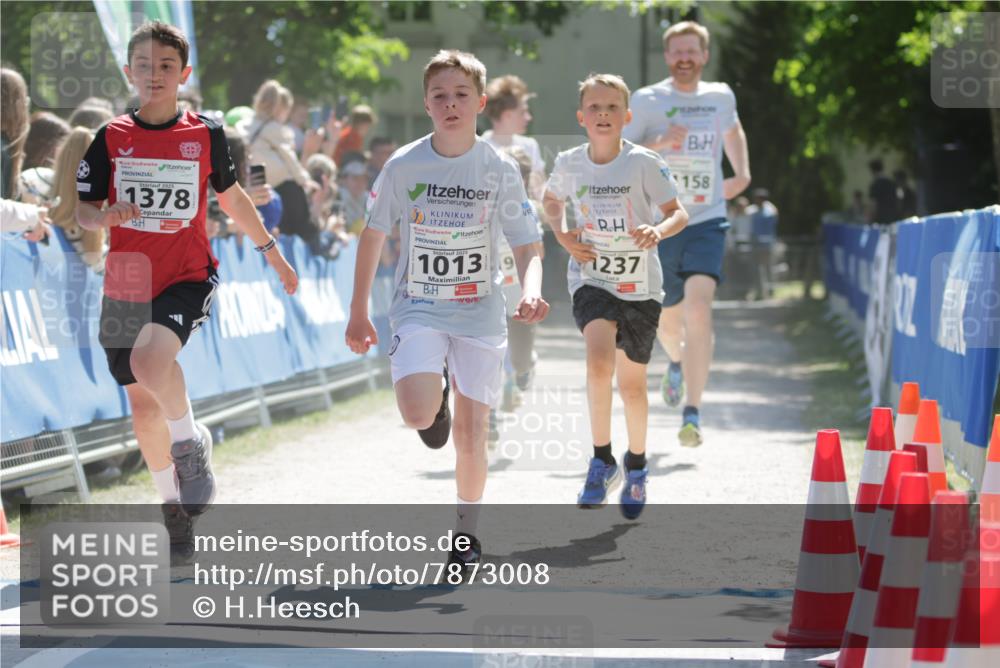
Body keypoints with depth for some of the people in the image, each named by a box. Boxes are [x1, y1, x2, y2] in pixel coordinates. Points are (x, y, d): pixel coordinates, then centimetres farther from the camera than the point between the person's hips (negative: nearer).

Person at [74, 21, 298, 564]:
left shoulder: (206, 135, 1)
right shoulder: (110, 139, 2)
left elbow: (232, 198, 17)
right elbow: (84, 212, 4)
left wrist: (272, 253, 23)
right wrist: (106, 216, -19)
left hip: (188, 277, -3)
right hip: (126, 285, 3)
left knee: (150, 359, -32)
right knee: (143, 407, 8)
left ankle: (192, 444, -5)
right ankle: (175, 509, 27)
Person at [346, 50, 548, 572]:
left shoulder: (499, 170, -5)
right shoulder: (404, 165, -4)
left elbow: (526, 247, -3)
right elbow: (373, 236, 7)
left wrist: (530, 293, -24)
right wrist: (358, 313, 8)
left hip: (480, 313, 1)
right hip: (418, 308, 0)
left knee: (470, 431, 2)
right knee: (418, 415, -22)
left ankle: (466, 532, 21)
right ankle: (436, 403, 16)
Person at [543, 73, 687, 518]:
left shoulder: (644, 164, -10)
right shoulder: (569, 163, -2)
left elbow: (679, 214, -5)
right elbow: (551, 200, 18)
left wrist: (658, 230, -27)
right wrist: (561, 234, -1)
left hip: (640, 286, 0)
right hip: (591, 279, 0)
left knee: (632, 384, 8)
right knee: (599, 359, -26)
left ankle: (636, 462, 35)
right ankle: (602, 459, -12)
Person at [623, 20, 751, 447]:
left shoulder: (721, 97, 8)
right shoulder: (648, 100, -2)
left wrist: (742, 174, 17)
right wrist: (660, 143, -21)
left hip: (707, 222, 0)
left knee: (698, 308, -21)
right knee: (668, 319, 14)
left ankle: (692, 414, -21)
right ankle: (677, 362, 52)